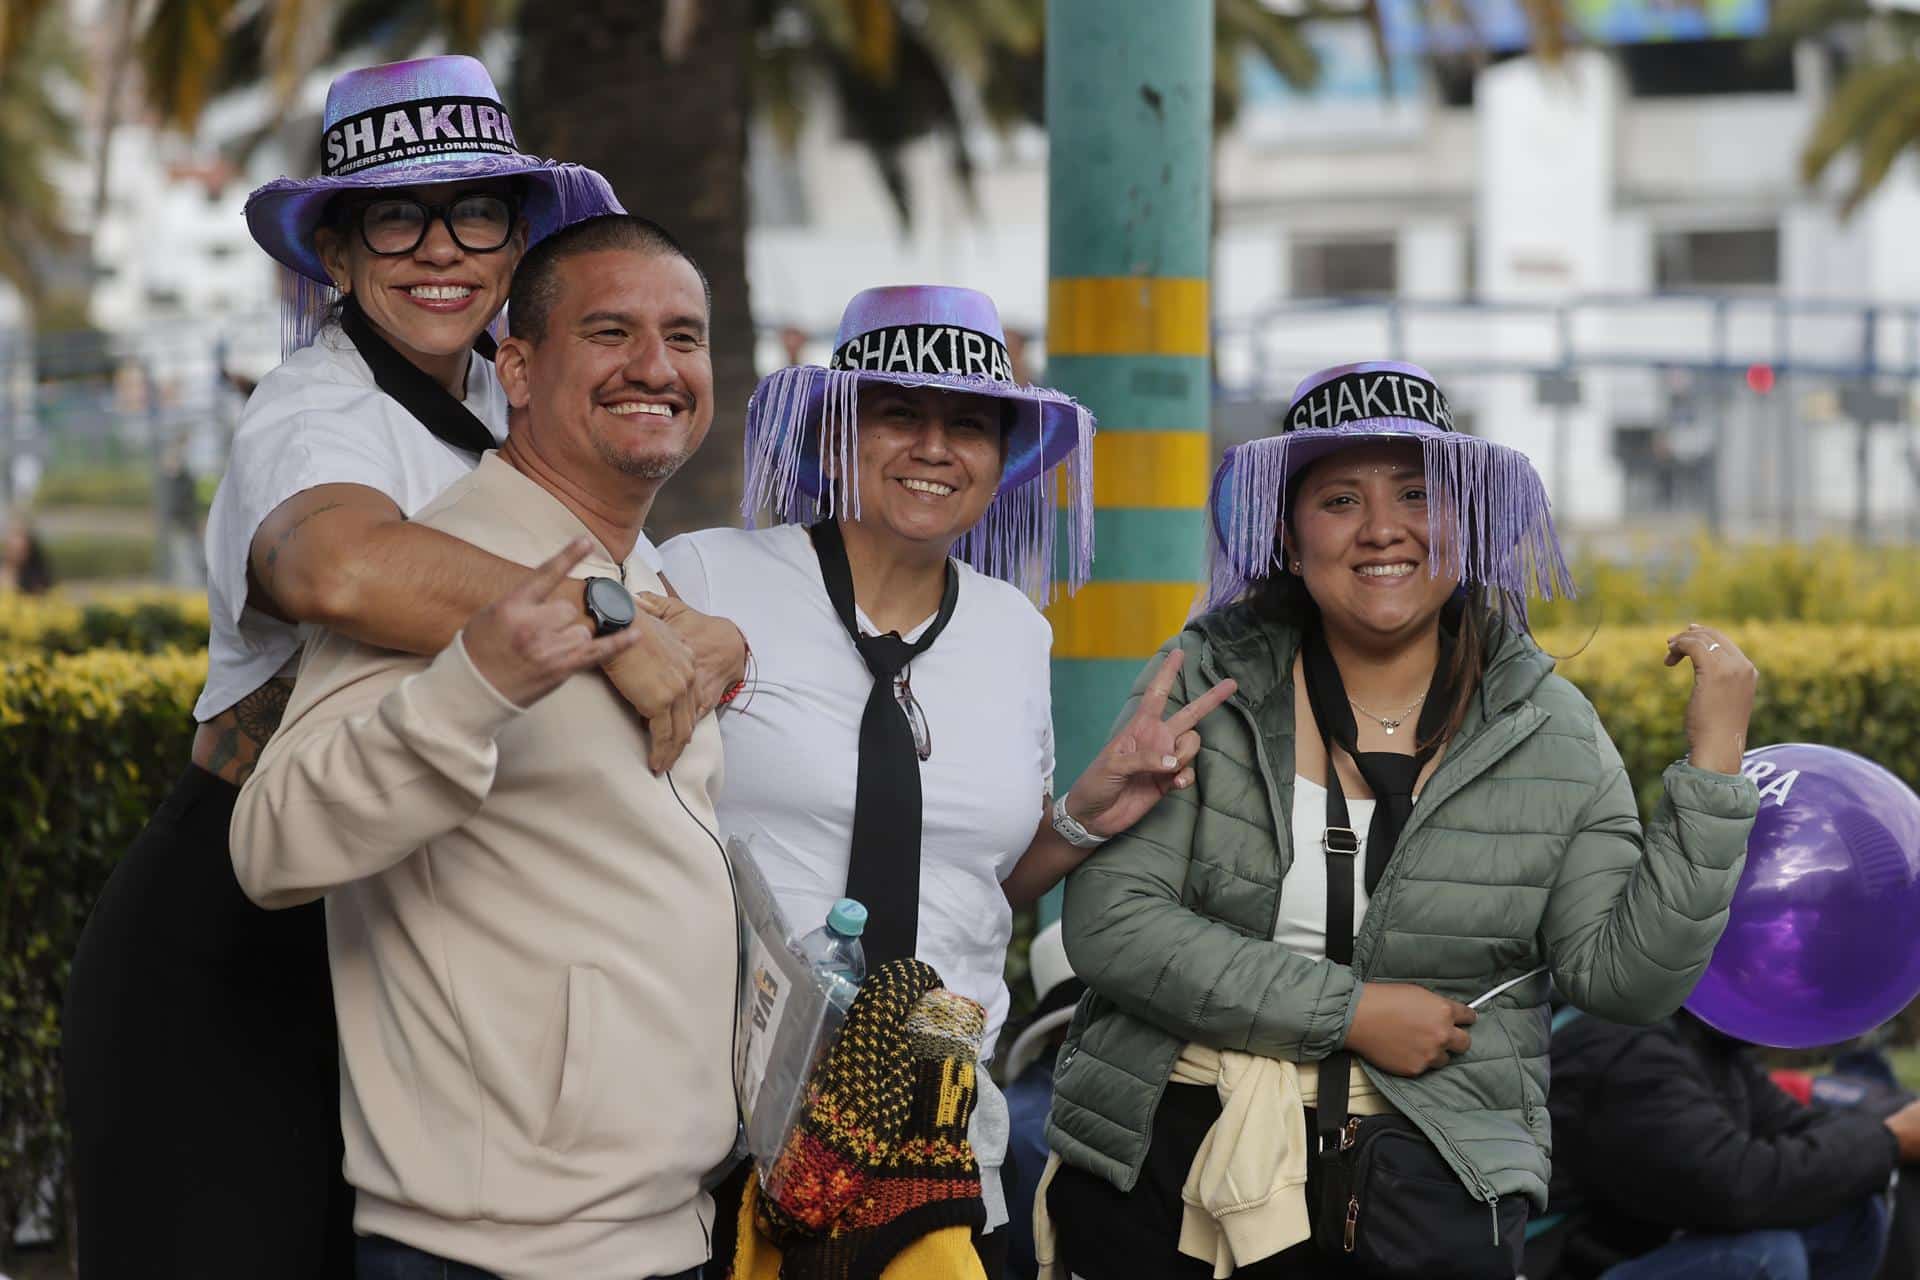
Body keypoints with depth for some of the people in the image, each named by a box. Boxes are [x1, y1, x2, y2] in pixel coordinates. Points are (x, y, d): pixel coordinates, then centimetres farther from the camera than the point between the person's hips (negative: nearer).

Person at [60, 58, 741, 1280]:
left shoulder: (495, 402, 10)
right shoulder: (314, 419, -18)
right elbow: (339, 563, -42)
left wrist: (690, 634, -10)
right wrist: (612, 628, -43)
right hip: (231, 953, -8)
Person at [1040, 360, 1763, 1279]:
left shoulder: (1549, 731, 1)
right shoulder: (1206, 685, -4)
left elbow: (1623, 977, -4)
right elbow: (1107, 921, -11)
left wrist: (1714, 764, -11)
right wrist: (1349, 1012, -15)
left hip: (1423, 1199, 0)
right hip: (1162, 1161, 0)